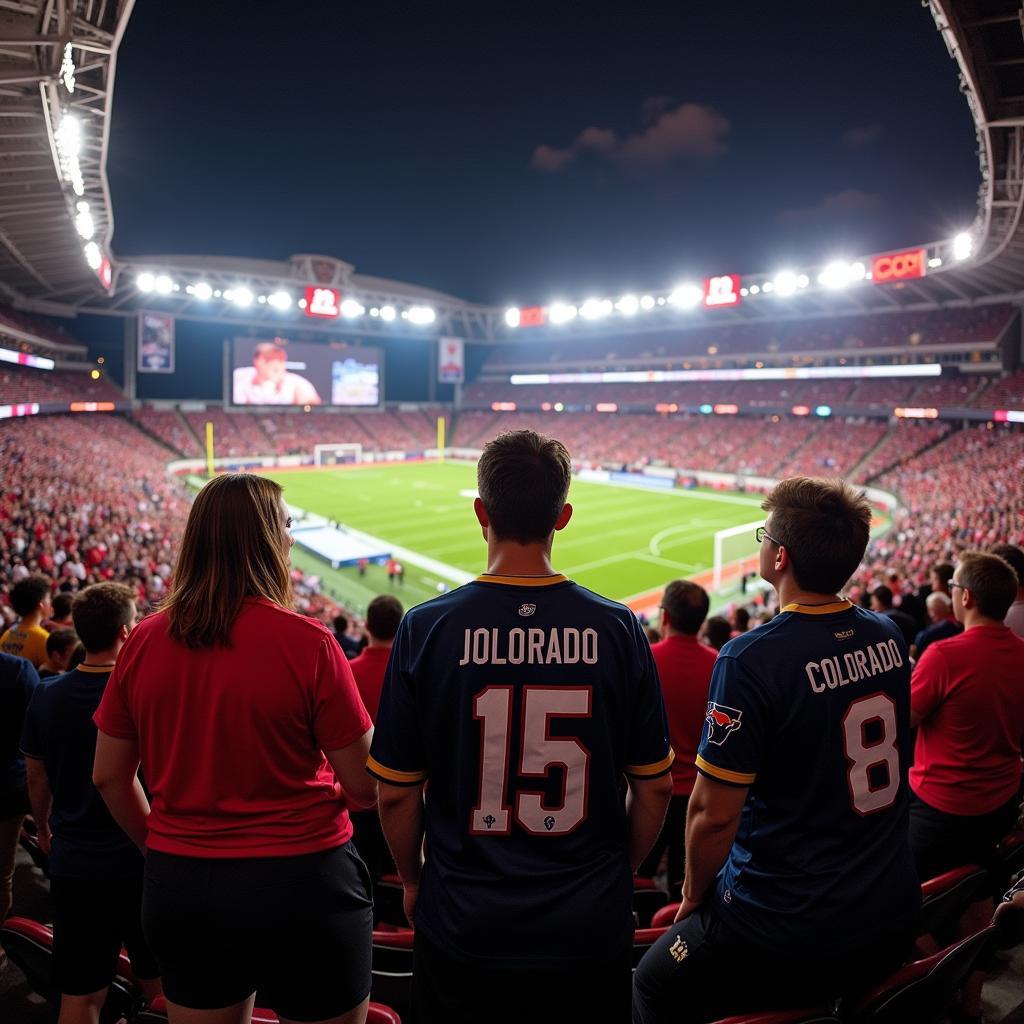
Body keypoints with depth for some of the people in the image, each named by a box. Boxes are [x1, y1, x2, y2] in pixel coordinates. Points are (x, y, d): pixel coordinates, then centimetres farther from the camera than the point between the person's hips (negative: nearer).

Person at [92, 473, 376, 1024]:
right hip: (299, 883, -4)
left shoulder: (142, 642, -4)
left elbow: (109, 777, 6)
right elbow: (366, 788, -12)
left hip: (179, 886, 4)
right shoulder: (306, 642, -18)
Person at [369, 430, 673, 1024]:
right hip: (590, 927, 1)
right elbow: (655, 787, -4)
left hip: (463, 925, 0)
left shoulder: (426, 628, -15)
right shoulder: (617, 628, -12)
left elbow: (396, 793, -8)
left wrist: (413, 881, 10)